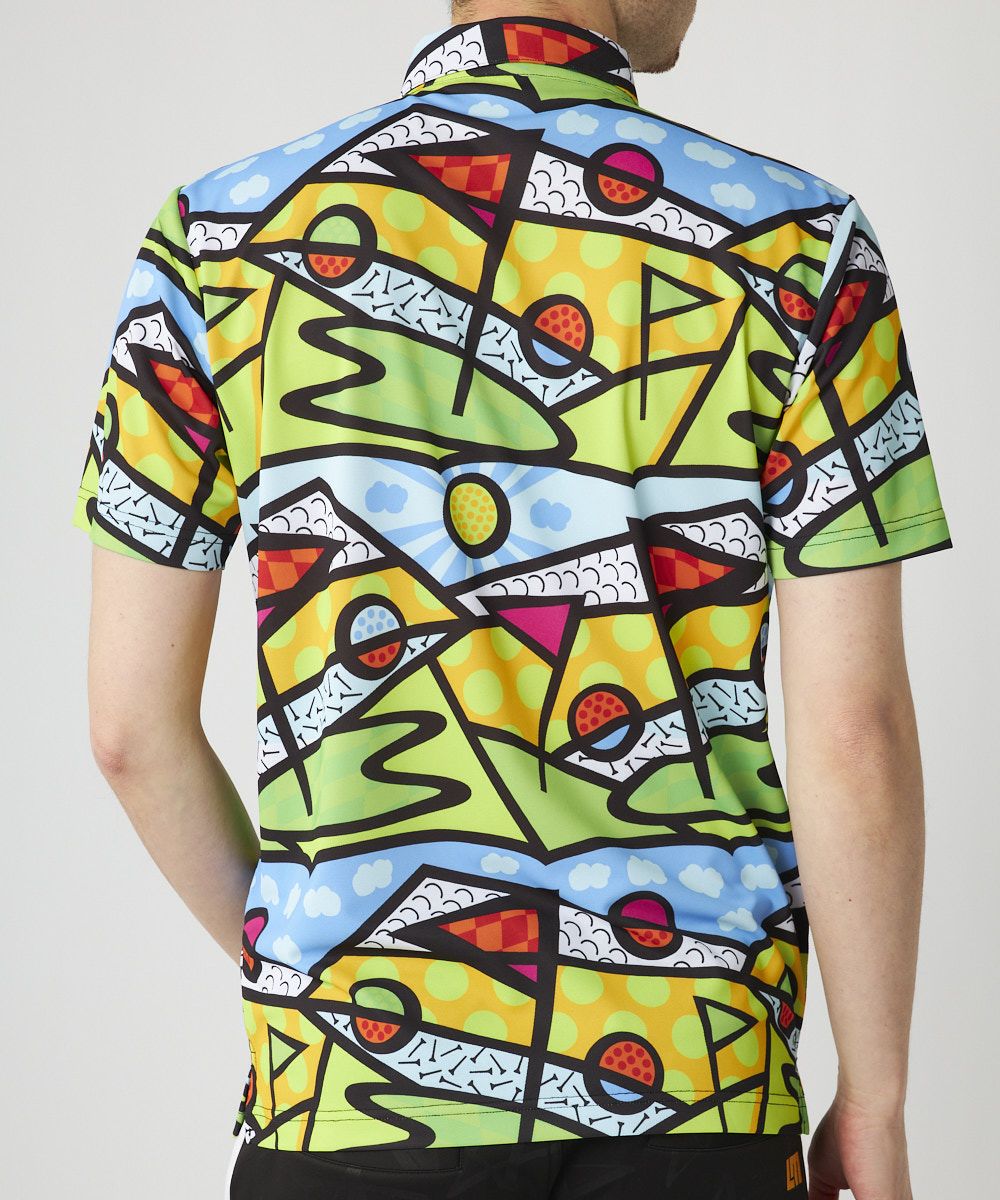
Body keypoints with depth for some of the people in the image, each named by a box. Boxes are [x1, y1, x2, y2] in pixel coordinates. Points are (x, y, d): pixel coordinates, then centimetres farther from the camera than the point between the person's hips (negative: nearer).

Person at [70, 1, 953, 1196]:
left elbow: (133, 724, -1)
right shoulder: (800, 245, -7)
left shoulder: (221, 237, -4)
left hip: (356, 1072, 1)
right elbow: (855, 734, -9)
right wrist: (877, 1100, 3)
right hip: (695, 1088, 0)